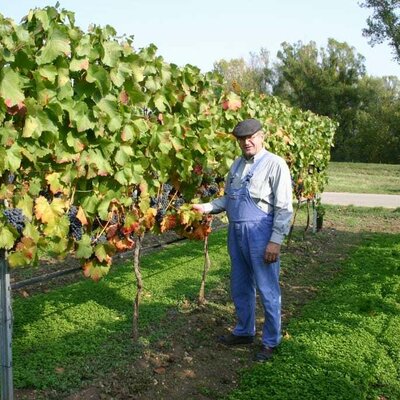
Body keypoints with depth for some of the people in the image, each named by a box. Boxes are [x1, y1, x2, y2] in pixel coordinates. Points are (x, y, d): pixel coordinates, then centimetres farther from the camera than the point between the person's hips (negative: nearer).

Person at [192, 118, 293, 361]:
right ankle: (244, 332, 35)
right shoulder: (237, 165, 13)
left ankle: (271, 341, 18)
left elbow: (284, 208, -12)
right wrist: (207, 207, 4)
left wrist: (276, 241, -17)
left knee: (267, 291, 3)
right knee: (240, 288, 18)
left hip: (261, 234, -7)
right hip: (236, 233, 7)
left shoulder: (275, 164, -9)